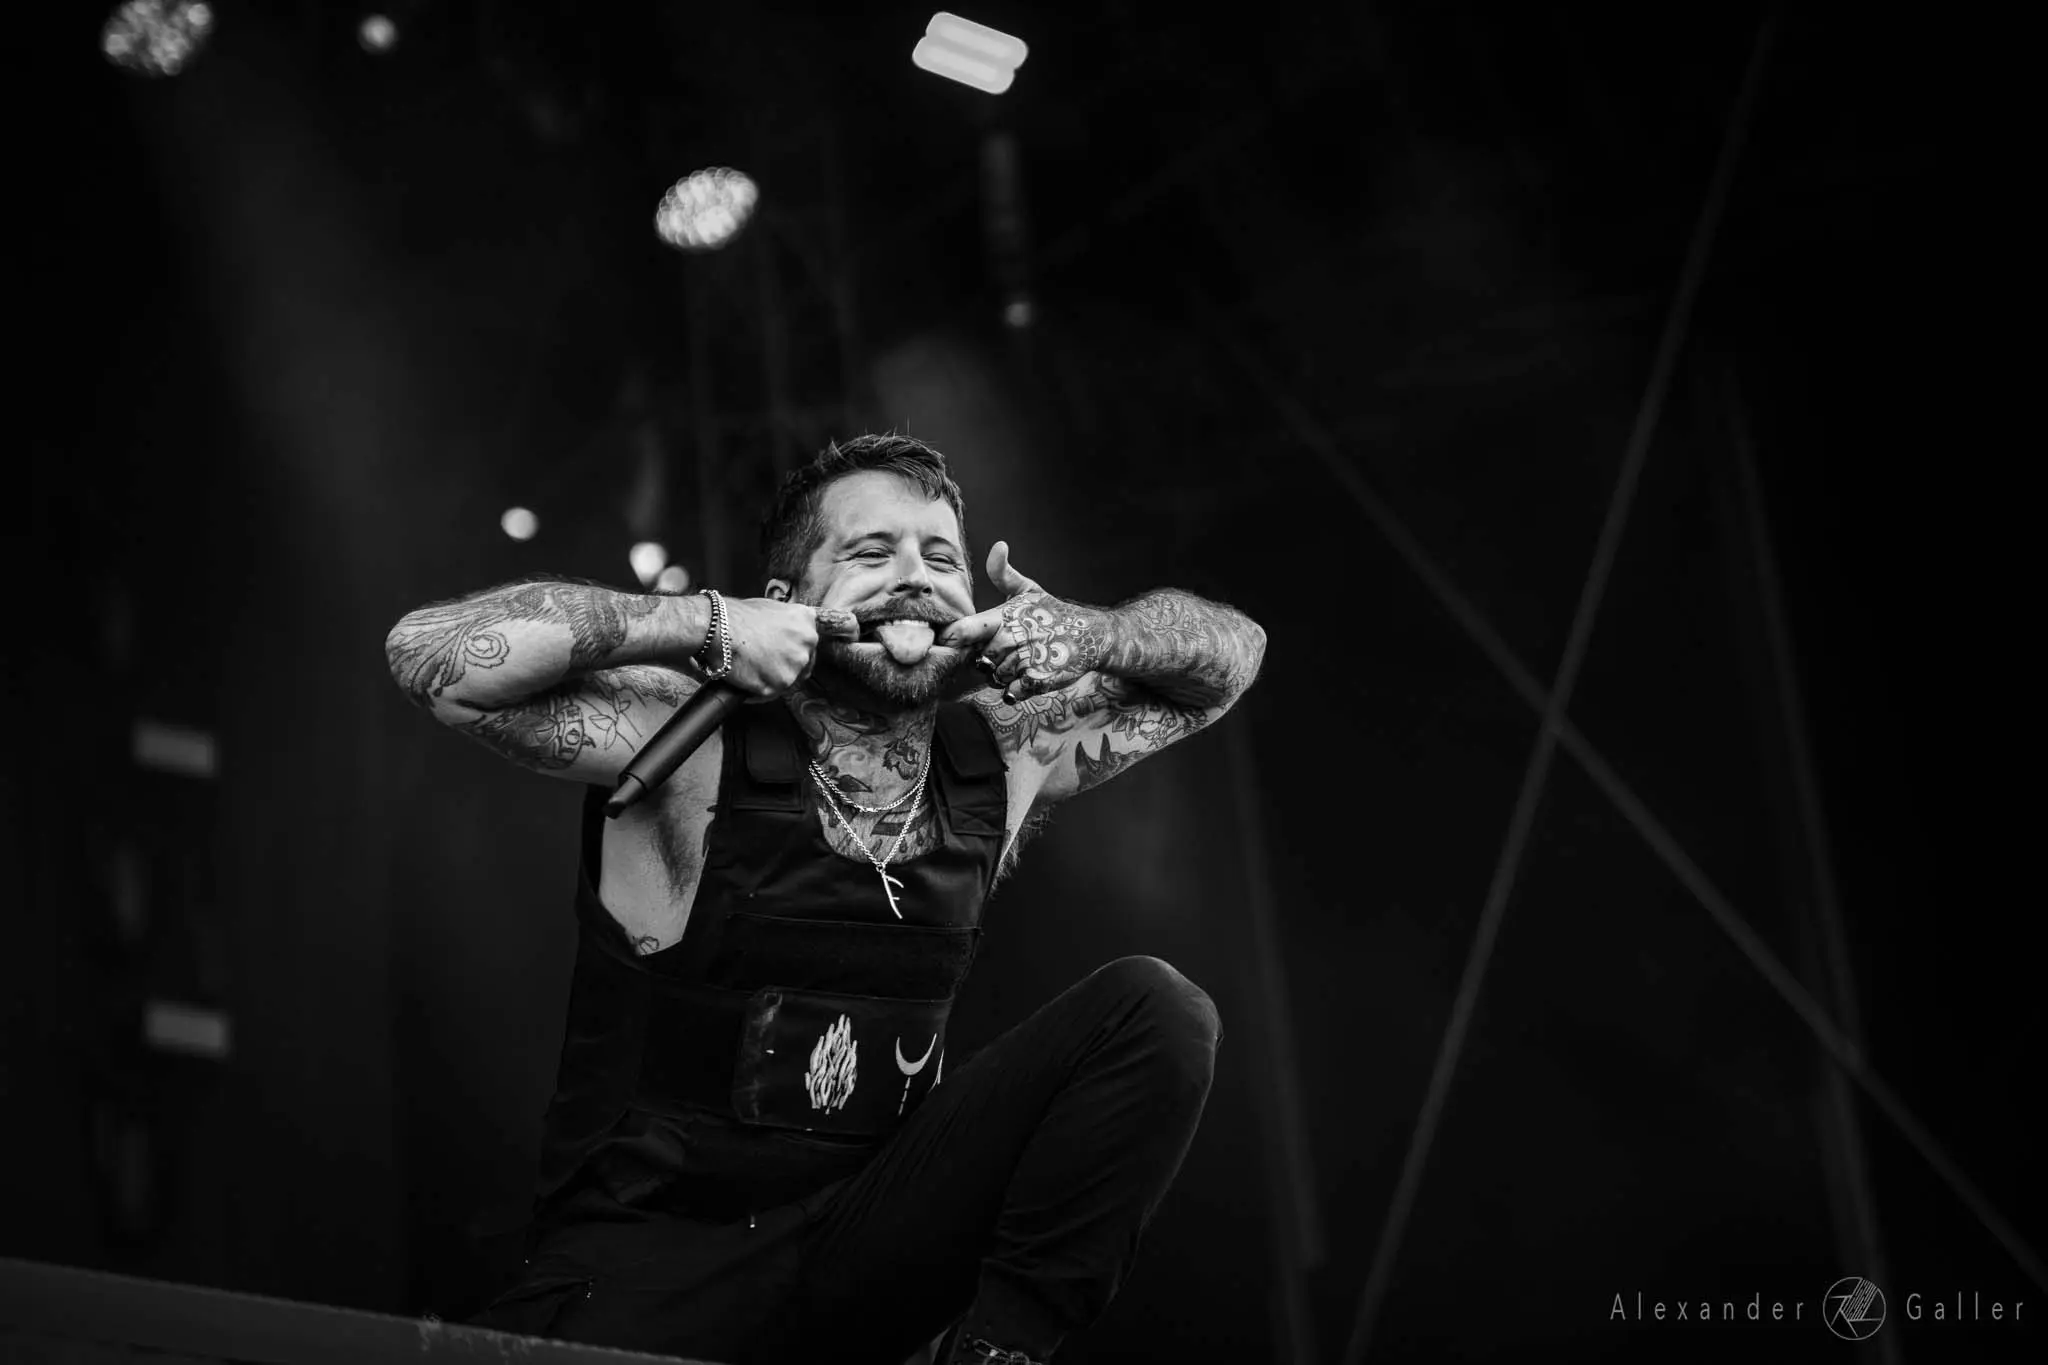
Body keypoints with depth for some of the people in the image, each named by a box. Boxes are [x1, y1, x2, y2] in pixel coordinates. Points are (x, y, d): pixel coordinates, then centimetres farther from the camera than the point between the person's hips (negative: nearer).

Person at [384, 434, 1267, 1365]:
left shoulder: (1000, 760, 4)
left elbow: (1229, 653, 15)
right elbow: (432, 654, -22)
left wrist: (1094, 636, -8)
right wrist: (704, 624, -23)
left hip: (866, 1245, 5)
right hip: (644, 1265, -5)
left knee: (1157, 1014, -8)